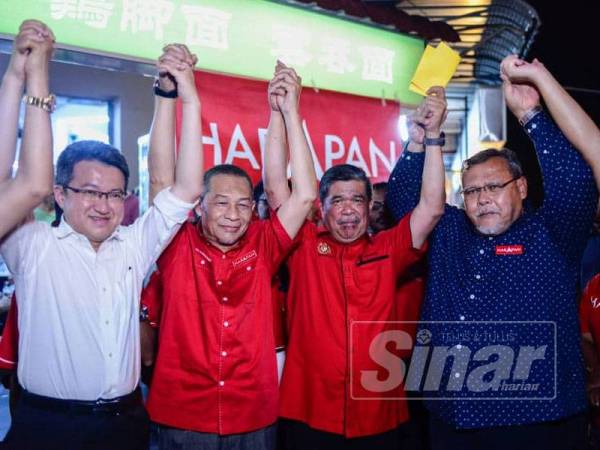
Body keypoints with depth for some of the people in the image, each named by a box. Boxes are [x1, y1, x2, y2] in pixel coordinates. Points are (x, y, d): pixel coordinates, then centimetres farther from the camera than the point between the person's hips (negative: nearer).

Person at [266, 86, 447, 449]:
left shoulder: (388, 250, 3)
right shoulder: (305, 246, 0)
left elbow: (432, 207, -6)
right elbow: (276, 188, -7)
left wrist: (432, 134, -11)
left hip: (380, 417, 2)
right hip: (310, 415, -1)